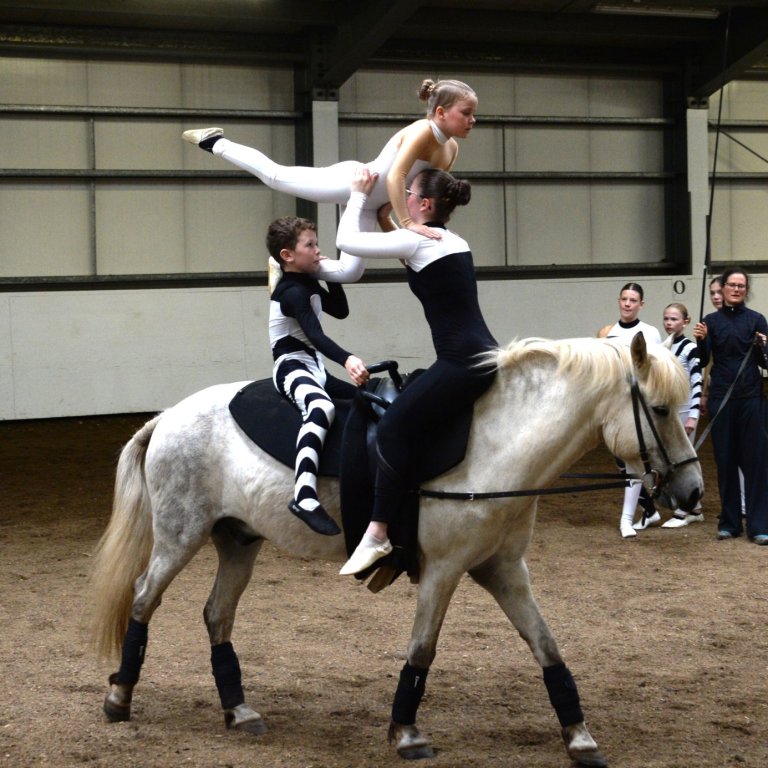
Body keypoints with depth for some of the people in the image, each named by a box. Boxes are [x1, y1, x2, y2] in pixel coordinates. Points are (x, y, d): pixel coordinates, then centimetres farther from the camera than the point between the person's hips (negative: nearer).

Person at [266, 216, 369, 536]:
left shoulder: (309, 285, 16)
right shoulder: (292, 292, -14)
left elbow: (340, 310, 27)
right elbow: (315, 335, -29)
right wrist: (347, 360, -45)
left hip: (314, 370, 11)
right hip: (292, 368, -11)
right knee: (322, 407, -41)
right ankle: (304, 496, -58)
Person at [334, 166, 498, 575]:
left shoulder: (418, 241, -9)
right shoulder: (453, 241, 18)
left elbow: (346, 240, -5)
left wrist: (359, 195, 9)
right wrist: (385, 218, 28)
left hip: (463, 363, -10)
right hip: (483, 357, 10)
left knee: (394, 426, -13)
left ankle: (377, 533, -19)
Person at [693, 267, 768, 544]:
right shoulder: (712, 321, 5)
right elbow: (703, 361, 0)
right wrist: (700, 340, -18)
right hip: (721, 397, 1)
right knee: (725, 460, 5)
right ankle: (729, 523, 14)